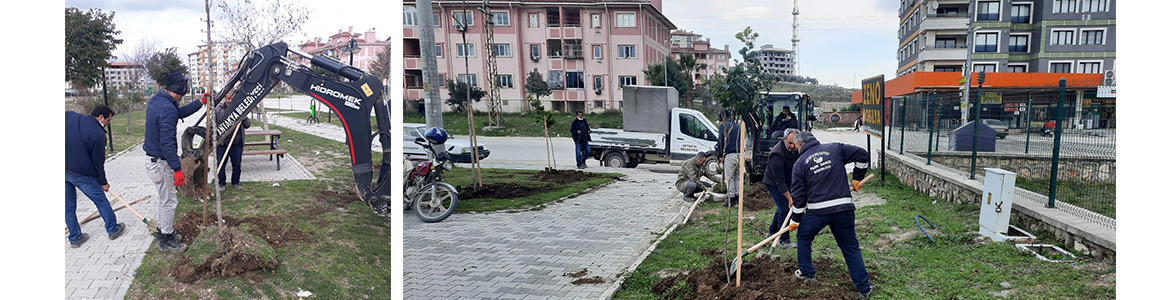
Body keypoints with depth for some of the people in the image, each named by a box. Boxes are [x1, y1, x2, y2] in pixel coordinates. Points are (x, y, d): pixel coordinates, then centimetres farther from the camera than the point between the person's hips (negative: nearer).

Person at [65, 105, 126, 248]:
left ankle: (75, 238, 24)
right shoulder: (98, 134, -14)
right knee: (101, 200, 13)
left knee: (69, 206, 16)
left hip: (65, 170, 6)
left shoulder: (68, 116, 0)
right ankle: (113, 229, 25)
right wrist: (103, 182, 4)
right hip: (82, 174, -6)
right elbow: (98, 161, -8)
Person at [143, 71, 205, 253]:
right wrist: (177, 169, -24)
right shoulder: (167, 109, -25)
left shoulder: (156, 100, 6)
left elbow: (180, 112, 22)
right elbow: (167, 142, -27)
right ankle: (166, 240, 13)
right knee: (169, 201, 2)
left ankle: (163, 231, 35)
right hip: (161, 163, -10)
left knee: (165, 198, 23)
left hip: (153, 159, 10)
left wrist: (201, 103, 23)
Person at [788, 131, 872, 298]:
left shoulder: (800, 163, 5)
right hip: (843, 207, 2)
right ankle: (863, 288, 10)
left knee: (803, 237, 25)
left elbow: (798, 196, 5)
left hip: (816, 211, -2)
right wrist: (857, 179, 16)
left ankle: (807, 273, 32)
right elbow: (862, 154, 5)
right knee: (851, 247, 11)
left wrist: (795, 221, 14)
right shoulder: (835, 148, 9)